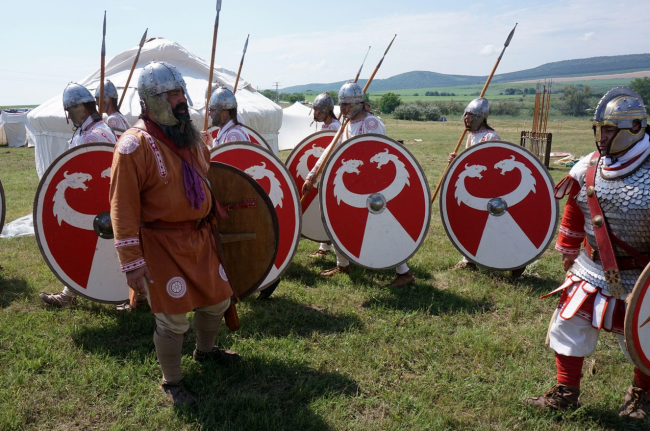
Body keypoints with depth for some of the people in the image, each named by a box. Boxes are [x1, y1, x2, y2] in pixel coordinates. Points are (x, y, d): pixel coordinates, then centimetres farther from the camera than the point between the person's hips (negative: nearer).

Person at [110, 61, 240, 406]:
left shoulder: (191, 136, 7)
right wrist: (131, 261, -20)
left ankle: (205, 350, 47)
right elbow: (123, 207, -18)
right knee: (173, 319, 1)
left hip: (200, 236, 7)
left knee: (218, 299, 18)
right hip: (163, 244, -7)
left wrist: (211, 221, 19)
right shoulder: (135, 145, -17)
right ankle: (171, 382, 26)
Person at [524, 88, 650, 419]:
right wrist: (568, 249, 15)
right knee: (569, 325, 7)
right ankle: (565, 392, 27)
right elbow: (573, 212, 8)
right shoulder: (588, 169, -5)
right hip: (591, 269, 4)